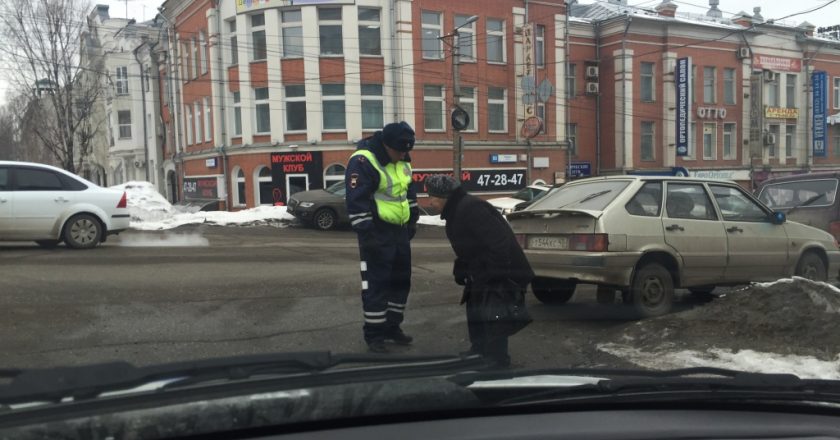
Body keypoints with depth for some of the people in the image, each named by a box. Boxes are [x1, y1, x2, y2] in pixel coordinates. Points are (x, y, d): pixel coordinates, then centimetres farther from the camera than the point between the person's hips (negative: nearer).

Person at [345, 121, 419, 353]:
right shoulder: (363, 161, -19)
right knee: (376, 284, -4)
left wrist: (413, 220, 19)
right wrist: (366, 234, -23)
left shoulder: (402, 161, 8)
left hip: (400, 231, 8)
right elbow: (356, 202, -21)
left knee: (401, 280, 13)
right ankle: (374, 335, 7)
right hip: (377, 233, -8)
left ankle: (392, 327, 26)